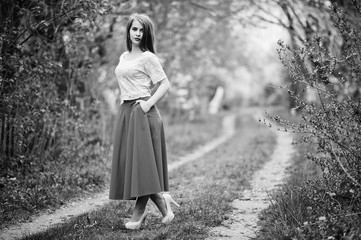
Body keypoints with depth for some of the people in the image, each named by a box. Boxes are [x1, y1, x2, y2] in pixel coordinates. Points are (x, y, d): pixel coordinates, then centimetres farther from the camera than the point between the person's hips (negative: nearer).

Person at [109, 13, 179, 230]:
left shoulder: (148, 57, -5)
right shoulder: (124, 57, 17)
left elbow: (165, 84, -9)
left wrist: (149, 104, -17)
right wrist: (125, 104, 12)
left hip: (142, 113, -8)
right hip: (125, 112, 8)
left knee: (142, 160, -8)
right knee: (129, 161, 5)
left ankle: (140, 210, 0)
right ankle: (162, 200, 13)